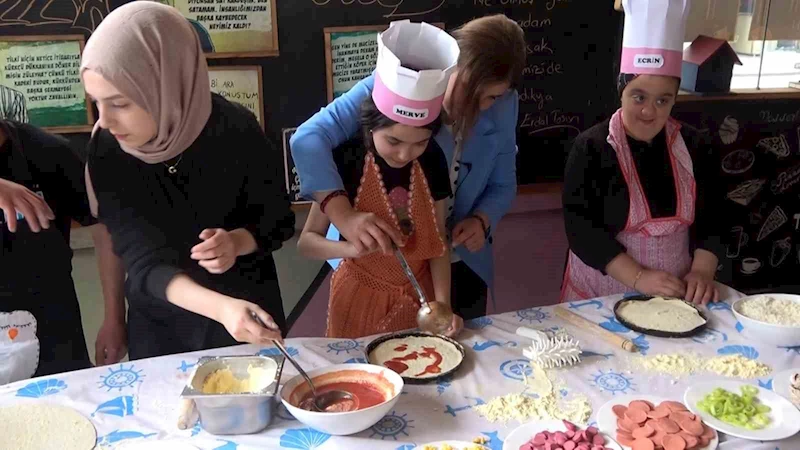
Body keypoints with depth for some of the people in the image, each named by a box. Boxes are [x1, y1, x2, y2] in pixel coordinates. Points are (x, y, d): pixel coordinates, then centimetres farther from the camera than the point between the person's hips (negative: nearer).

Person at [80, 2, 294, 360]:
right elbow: (144, 262, -24)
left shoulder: (237, 132, -23)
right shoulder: (107, 148, -18)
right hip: (157, 324, 2)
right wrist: (220, 306, -41)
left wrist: (237, 242, -30)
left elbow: (279, 222, -8)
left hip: (248, 309, -1)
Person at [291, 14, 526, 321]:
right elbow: (309, 138, -33)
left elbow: (503, 185, 3)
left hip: (459, 265, 4)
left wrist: (482, 220, -20)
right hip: (380, 263, -3)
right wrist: (345, 217, -48)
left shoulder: (503, 107, -9)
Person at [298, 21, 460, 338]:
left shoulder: (433, 161, -9)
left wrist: (443, 302, -12)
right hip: (361, 298, -3)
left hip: (418, 295, 3)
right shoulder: (346, 161, -19)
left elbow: (438, 239, -2)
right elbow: (307, 242, -13)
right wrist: (351, 246, -32)